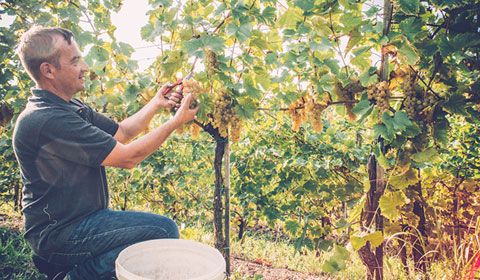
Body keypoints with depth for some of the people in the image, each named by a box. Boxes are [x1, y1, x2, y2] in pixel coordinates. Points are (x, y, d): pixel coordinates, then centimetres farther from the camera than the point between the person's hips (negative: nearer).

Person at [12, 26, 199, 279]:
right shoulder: (48, 120, -24)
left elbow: (120, 133, 13)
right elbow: (127, 158, -22)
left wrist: (157, 103, 4)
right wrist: (176, 121, -13)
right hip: (59, 233, -10)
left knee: (163, 227, 10)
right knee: (164, 230, -20)